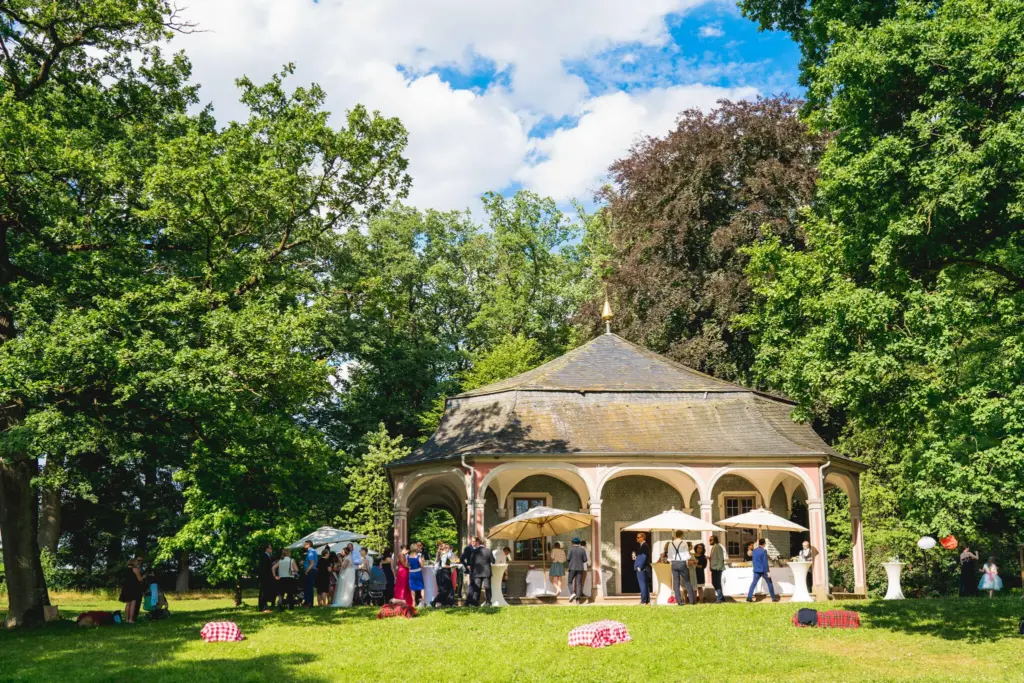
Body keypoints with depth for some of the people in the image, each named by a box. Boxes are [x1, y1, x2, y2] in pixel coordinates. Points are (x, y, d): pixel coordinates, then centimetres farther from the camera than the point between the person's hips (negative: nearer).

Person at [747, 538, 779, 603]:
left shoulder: (754, 550, 6)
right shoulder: (764, 551, -13)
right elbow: (765, 562, -17)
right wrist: (768, 572, -15)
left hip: (756, 570, 5)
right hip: (763, 570, -5)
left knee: (754, 583, 7)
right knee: (769, 583, 8)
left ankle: (749, 597, -4)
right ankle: (773, 598, 11)